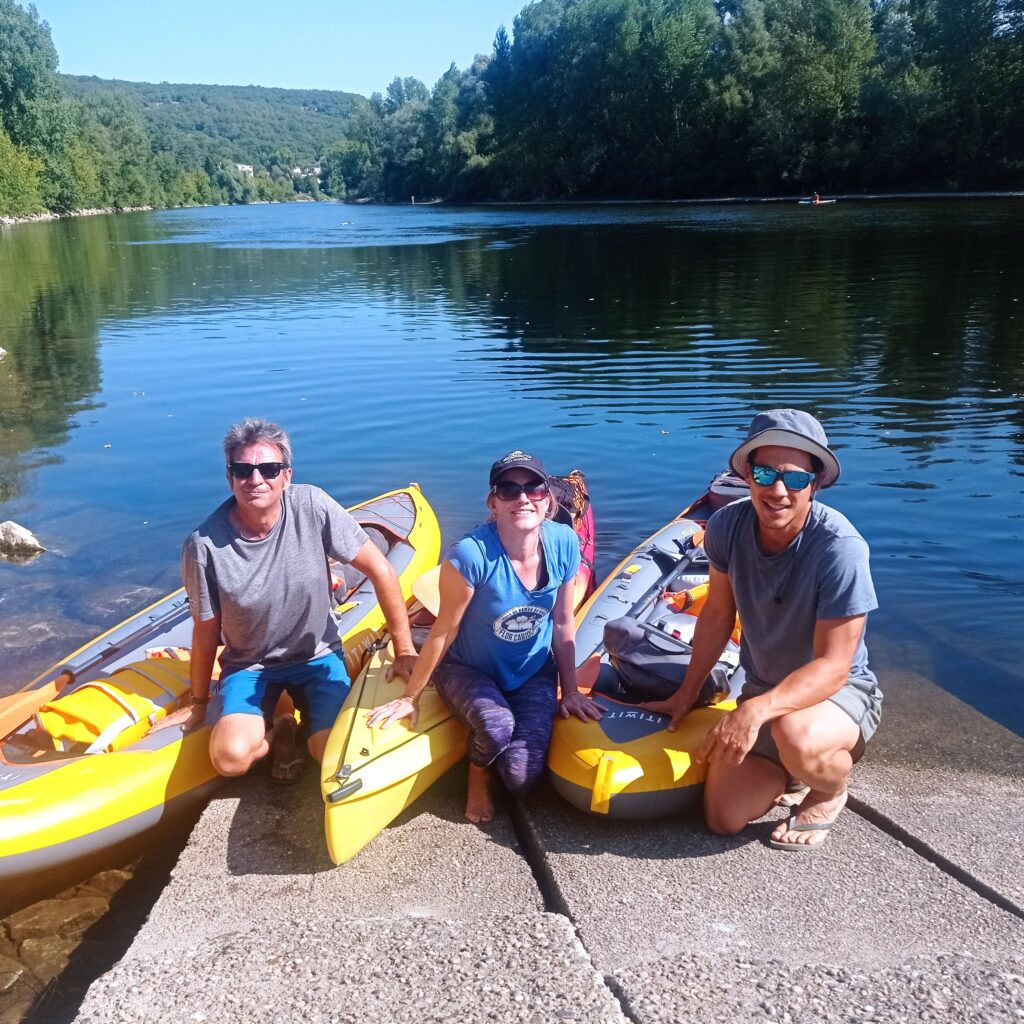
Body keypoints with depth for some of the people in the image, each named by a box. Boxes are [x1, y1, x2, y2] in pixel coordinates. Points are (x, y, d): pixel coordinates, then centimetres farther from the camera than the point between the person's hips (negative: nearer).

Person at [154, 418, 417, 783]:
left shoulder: (312, 506, -19)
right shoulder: (204, 545, -19)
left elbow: (381, 571, -12)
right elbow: (206, 632, -5)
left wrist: (405, 651, -9)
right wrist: (198, 703, 6)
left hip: (318, 655, 0)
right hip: (249, 664, 0)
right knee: (231, 757, -25)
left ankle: (307, 718, 16)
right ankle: (279, 730, 10)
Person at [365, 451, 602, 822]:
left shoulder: (564, 544, -15)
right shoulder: (472, 554, -29)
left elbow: (563, 624, -3)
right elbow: (444, 631, -17)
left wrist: (570, 691, 4)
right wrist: (410, 697, -8)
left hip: (533, 672, 3)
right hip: (468, 669, -3)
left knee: (521, 777, -15)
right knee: (497, 724, -34)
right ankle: (478, 776, 3)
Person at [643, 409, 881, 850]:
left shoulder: (839, 546, -29)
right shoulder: (728, 525, -13)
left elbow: (832, 668, -28)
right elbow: (718, 613, 2)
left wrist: (757, 710, -43)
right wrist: (686, 694, 7)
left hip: (840, 693, -4)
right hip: (762, 690, 4)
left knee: (796, 735, -38)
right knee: (724, 818, -7)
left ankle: (830, 789, -1)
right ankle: (784, 771, 24)